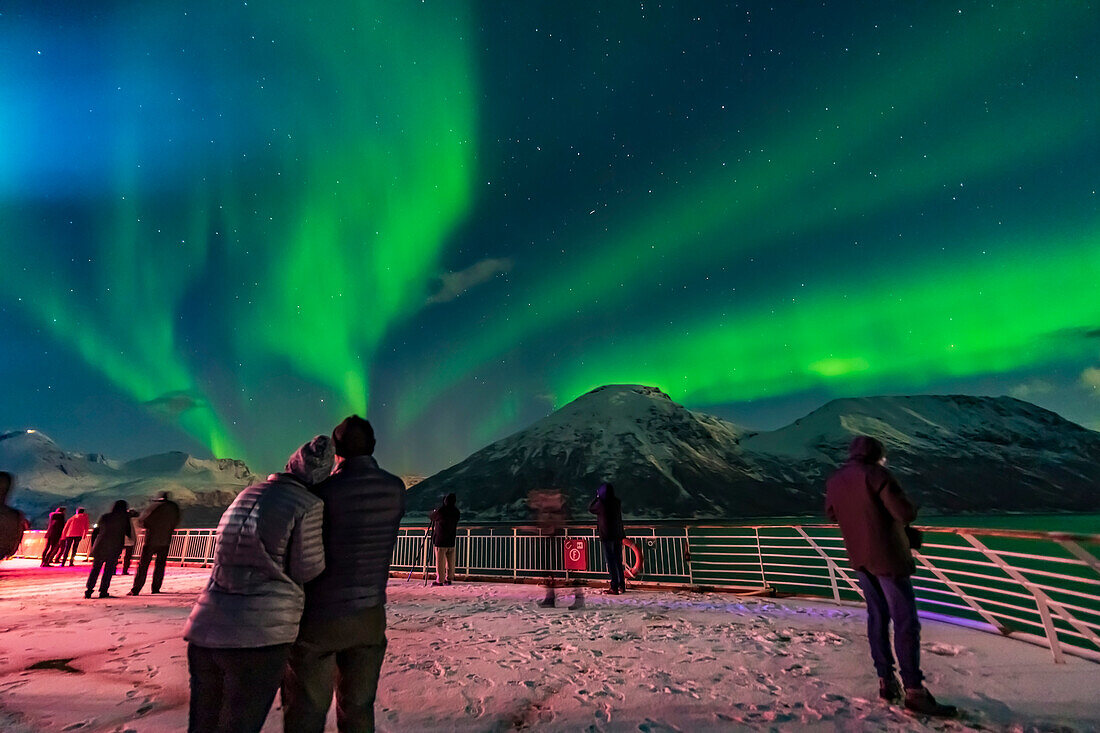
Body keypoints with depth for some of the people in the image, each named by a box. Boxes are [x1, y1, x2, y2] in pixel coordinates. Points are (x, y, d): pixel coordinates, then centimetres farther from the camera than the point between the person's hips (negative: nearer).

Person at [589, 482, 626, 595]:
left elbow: (590, 509, 3)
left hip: (607, 536, -5)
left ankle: (614, 587, 0)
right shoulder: (617, 502, -1)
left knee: (610, 561, 0)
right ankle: (622, 584, 24)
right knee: (618, 561, 16)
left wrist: (596, 497, 9)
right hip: (618, 535, 6)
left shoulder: (601, 504, -16)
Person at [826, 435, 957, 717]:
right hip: (888, 557, -6)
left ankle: (886, 682, 19)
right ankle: (914, 692, 2)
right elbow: (905, 513, -19)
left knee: (877, 616, 14)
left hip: (860, 559, 7)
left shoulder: (834, 481, 6)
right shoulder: (876, 474, -15)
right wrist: (911, 509, 3)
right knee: (905, 622, -1)